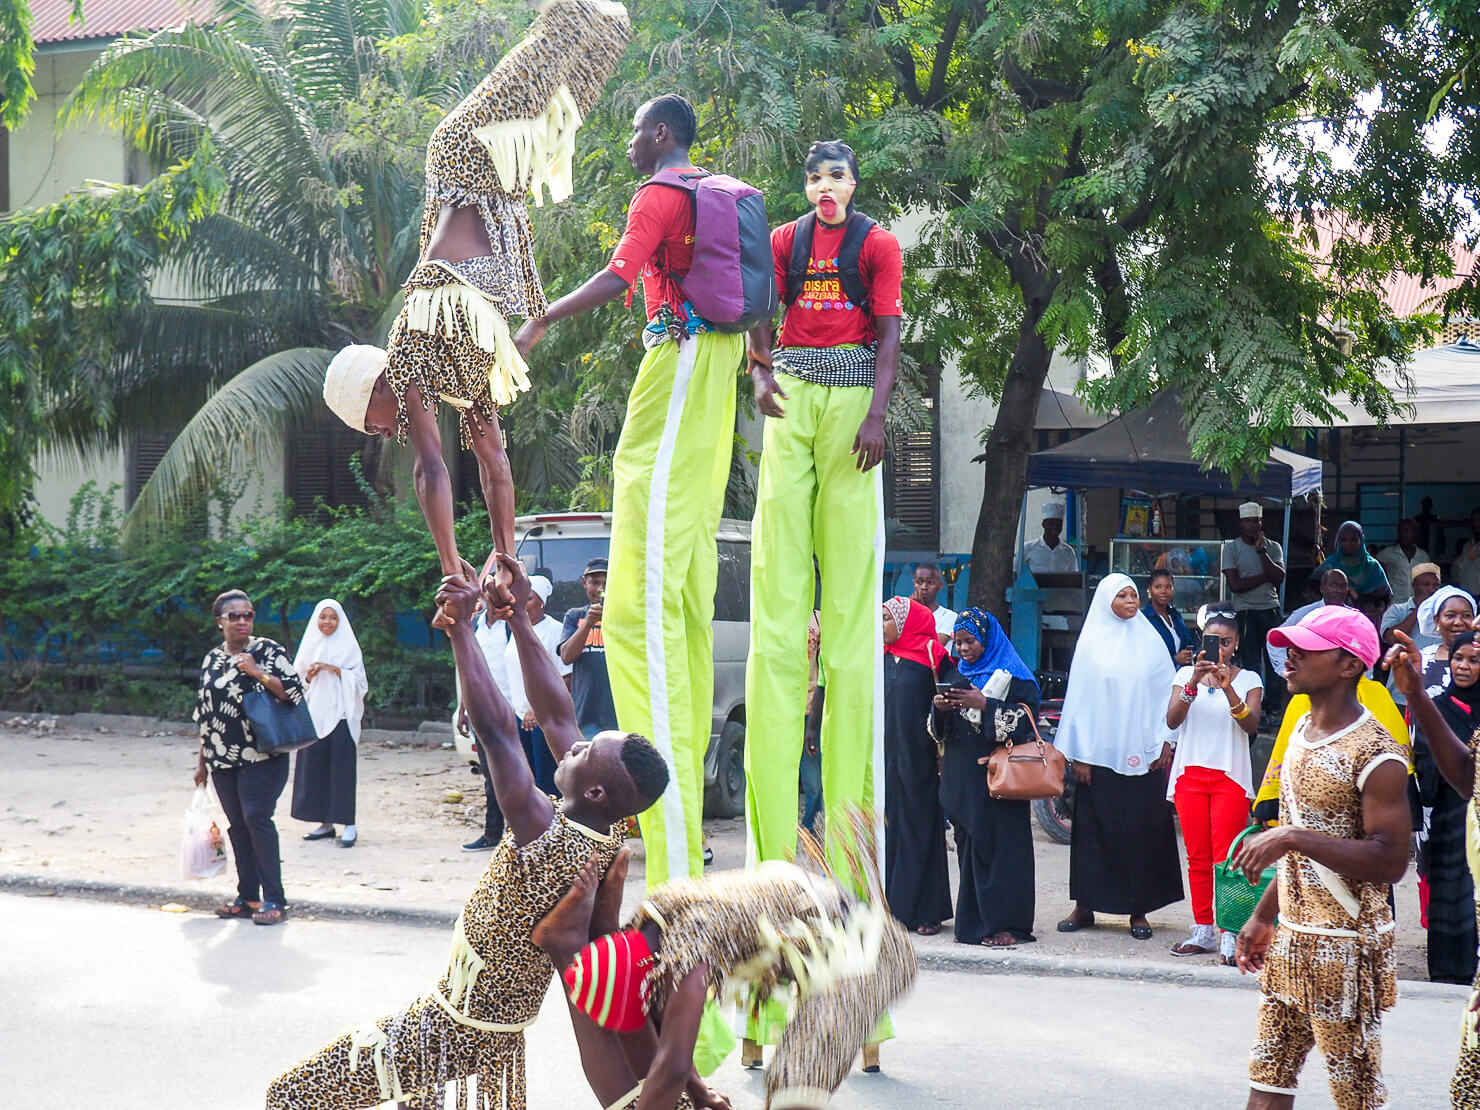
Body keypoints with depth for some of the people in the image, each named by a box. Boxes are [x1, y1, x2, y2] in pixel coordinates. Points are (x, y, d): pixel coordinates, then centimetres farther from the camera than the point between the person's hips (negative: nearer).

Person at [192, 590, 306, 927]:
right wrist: (201, 760, 18)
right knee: (237, 824, 6)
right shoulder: (212, 659, 14)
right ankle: (247, 897, 12)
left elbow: (294, 692, -10)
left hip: (262, 755, -5)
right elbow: (204, 713, 19)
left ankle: (274, 899, -11)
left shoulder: (267, 650, -2)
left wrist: (257, 672, -18)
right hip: (222, 759, 5)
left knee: (256, 817, -14)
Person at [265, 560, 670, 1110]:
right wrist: (519, 617, -2)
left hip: (452, 1036, -9)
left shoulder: (549, 843, -32)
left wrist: (461, 627, -29)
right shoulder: (608, 833, -9)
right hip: (500, 1030, 9)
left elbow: (497, 729, -35)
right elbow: (557, 717, -2)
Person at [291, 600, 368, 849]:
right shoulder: (310, 646, 14)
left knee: (342, 767, -8)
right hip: (314, 714, 4)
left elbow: (359, 681, -2)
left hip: (340, 713, -4)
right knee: (314, 767, 2)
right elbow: (298, 681, 17)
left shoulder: (348, 646, 3)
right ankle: (326, 823, 9)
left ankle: (349, 825, -6)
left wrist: (335, 670, -14)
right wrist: (309, 676, -4)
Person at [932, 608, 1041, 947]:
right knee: (968, 844, 5)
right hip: (962, 773, 6)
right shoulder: (954, 674, 16)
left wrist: (984, 705, -18)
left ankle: (1006, 923, -5)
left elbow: (1027, 716, -11)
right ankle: (974, 919, 11)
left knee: (999, 844, -7)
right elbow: (941, 728, 20)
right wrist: (940, 708, -2)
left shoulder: (1011, 674, -2)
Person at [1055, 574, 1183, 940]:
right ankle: (1085, 905, 10)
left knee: (1142, 828, 0)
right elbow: (1079, 698, 3)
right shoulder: (1091, 643, 3)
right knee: (1094, 828, 2)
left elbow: (1166, 691, 8)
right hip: (1099, 752, -1)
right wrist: (1078, 754, -2)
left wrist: (1165, 742, 1)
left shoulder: (1149, 640, 6)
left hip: (1142, 752, 1)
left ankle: (1139, 909, 7)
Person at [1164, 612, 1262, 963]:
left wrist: (1227, 687, -22)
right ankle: (1202, 931, 11)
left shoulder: (1248, 680, 5)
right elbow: (1172, 720, -5)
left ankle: (1229, 936, -9)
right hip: (1190, 774, 2)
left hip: (1230, 776, -2)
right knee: (1197, 858, 4)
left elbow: (1251, 726, -10)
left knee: (1226, 857, -9)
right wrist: (1194, 683, -18)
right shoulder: (1186, 675, 9)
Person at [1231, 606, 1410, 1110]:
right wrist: (1264, 916, 21)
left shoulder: (1375, 755, -18)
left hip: (1346, 948, -8)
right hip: (1292, 937, 8)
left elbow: (1390, 861, -25)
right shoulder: (1302, 732, 10)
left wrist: (1291, 838, -29)